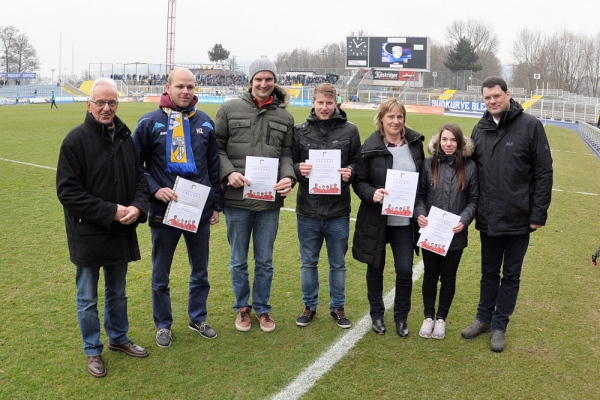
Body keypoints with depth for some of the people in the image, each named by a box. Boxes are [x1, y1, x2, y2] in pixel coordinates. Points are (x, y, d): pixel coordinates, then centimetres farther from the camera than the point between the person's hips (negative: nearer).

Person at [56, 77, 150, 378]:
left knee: (117, 292, 22)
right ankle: (93, 351, 29)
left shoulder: (126, 138, 3)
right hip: (88, 235, -5)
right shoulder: (76, 139, -13)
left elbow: (140, 179, 8)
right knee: (88, 299, 11)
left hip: (121, 233, 5)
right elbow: (68, 191, -16)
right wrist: (111, 212, -20)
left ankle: (118, 338, 41)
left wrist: (137, 207, -13)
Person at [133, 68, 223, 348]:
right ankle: (163, 325, 30)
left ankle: (198, 319, 35)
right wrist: (154, 189, -16)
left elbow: (214, 166, 9)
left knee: (200, 272, 15)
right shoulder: (150, 122, -6)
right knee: (160, 275, 11)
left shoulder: (205, 123, 4)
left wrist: (216, 204, 9)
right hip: (163, 212, -2)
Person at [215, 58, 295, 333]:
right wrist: (229, 173, -15)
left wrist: (288, 177, -11)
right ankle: (243, 307, 33)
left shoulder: (285, 117, 7)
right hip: (236, 199, -1)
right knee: (238, 260, 13)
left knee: (265, 260, 13)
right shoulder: (230, 109, 0)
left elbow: (286, 153, 8)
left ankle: (263, 308, 32)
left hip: (270, 200, 2)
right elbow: (217, 147, 1)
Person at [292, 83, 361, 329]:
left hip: (338, 210, 0)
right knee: (308, 262, 13)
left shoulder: (349, 130, 0)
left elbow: (358, 163, 4)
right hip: (307, 209, 1)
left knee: (338, 263, 14)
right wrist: (298, 169, -17)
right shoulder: (300, 131, 1)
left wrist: (350, 172, -17)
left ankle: (337, 307, 31)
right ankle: (309, 306, 31)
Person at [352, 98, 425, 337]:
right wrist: (372, 194, -25)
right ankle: (377, 315, 32)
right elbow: (359, 181, -5)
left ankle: (401, 317, 24)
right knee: (376, 267, 12)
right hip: (376, 219, -2)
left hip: (404, 221, 2)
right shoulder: (370, 147, -8)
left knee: (405, 270, 2)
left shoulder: (415, 144, 1)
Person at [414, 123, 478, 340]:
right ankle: (428, 316, 29)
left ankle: (441, 318, 30)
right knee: (430, 275, 12)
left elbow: (474, 200, 0)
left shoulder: (469, 167, -2)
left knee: (448, 277, 12)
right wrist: (420, 214, -15)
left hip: (455, 234, 0)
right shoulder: (428, 165, 0)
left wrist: (464, 220, -15)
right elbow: (419, 195, 2)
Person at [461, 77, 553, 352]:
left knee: (511, 275, 11)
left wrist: (539, 213, -11)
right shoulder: (480, 129, 4)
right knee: (489, 272, 18)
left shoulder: (530, 126, -9)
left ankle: (499, 326, 24)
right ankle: (483, 319, 33)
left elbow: (544, 172, -9)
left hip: (518, 219, -4)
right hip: (488, 219, 4)